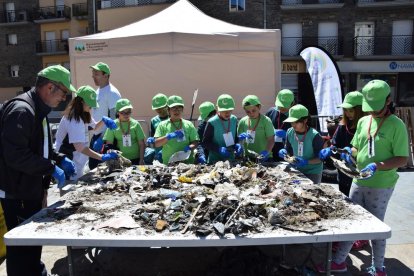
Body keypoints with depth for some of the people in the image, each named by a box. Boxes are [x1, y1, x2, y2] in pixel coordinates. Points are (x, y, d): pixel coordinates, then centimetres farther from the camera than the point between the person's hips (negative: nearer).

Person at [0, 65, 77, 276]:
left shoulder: (38, 110, 11)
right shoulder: (21, 110, -22)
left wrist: (60, 159, 9)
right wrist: (51, 168, -23)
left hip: (32, 190, 10)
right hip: (17, 194, -10)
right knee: (21, 247, 4)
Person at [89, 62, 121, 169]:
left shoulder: (112, 93, -16)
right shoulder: (98, 91, 12)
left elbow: (113, 118, -21)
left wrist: (102, 139, -23)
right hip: (96, 134, 9)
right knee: (92, 165, 15)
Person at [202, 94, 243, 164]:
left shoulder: (234, 120, 0)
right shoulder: (212, 123, -15)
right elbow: (205, 142, -11)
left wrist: (237, 145, -9)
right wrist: (219, 149, -24)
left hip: (231, 159, 4)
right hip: (215, 160, -4)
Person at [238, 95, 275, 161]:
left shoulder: (266, 121, -5)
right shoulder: (243, 121, 3)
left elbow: (271, 140, -8)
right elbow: (238, 139, 10)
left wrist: (266, 151, -25)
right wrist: (240, 138, -13)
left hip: (263, 157, -2)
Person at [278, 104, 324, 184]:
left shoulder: (314, 136, -21)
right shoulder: (290, 132, -6)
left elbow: (320, 158, -15)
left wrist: (306, 162, -29)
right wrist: (284, 152, -14)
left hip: (313, 172, -4)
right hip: (297, 170, 4)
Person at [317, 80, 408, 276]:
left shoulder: (396, 125, -12)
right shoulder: (363, 121, 6)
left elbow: (402, 159, -14)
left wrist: (377, 166, -28)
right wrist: (350, 154, -6)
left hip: (381, 186, -6)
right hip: (359, 182, 6)